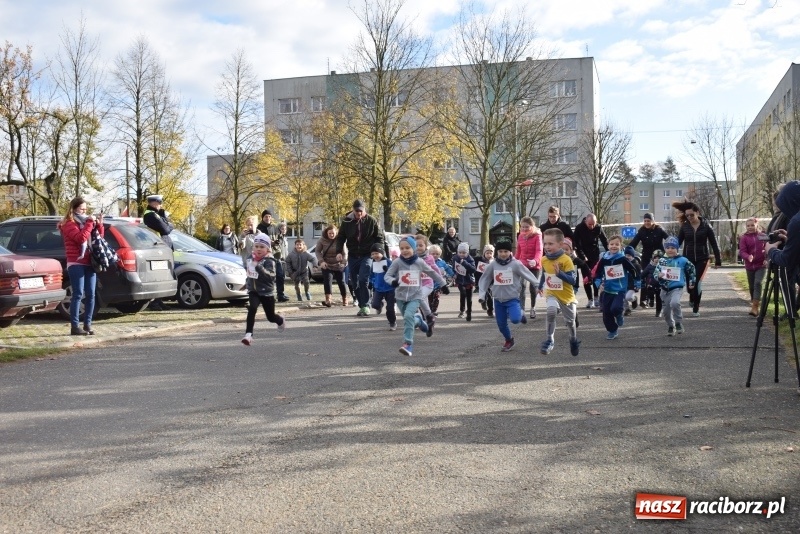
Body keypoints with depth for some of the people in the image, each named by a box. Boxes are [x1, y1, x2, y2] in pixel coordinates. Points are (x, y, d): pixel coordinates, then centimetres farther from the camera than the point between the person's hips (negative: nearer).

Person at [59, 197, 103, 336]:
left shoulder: (85, 222, 19)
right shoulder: (69, 224, -4)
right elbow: (81, 238, -19)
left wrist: (99, 224, 5)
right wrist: (90, 224, -13)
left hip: (89, 263, 7)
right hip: (76, 264, -7)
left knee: (90, 295, 4)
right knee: (78, 295, -9)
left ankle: (87, 325, 9)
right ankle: (75, 327, -7)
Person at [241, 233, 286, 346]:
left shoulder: (269, 261, -17)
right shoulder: (250, 258, 1)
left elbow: (271, 276, -32)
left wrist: (259, 268, -43)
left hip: (267, 292, -3)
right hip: (253, 291, 3)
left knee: (271, 316, 11)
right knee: (252, 309, -25)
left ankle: (281, 321, 46)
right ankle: (248, 334, -27)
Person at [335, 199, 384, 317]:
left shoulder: (371, 221, -3)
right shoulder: (347, 221, 0)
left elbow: (379, 238, 4)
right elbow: (340, 238, 8)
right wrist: (339, 252, -4)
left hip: (367, 256, -3)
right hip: (352, 256, 3)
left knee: (363, 280, -18)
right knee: (355, 283, 6)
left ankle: (365, 306, -9)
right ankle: (362, 306, 18)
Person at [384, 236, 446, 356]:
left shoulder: (419, 262, -4)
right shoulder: (397, 262, -6)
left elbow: (432, 273, 9)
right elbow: (387, 275, -9)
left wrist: (443, 284, 16)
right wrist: (392, 281, -32)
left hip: (415, 296, -2)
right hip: (401, 296, 2)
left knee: (408, 316, -23)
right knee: (409, 318, 12)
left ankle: (408, 344, -23)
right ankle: (418, 321, 47)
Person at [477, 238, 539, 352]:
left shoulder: (516, 264, -9)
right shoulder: (493, 265, -2)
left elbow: (528, 275, -7)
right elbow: (484, 279, 4)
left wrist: (539, 285, -12)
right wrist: (481, 294, -3)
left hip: (512, 299, -3)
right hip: (498, 300, 3)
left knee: (515, 319, -24)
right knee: (501, 324, 8)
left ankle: (520, 314, 13)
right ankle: (509, 340, 35)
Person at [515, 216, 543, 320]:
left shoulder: (537, 236, -12)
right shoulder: (520, 236, 3)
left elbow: (539, 250, -24)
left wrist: (535, 260, -41)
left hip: (534, 265, -3)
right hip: (523, 264, 3)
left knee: (533, 287, 5)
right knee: (522, 285, -14)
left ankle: (532, 308, 27)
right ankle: (522, 309, -19)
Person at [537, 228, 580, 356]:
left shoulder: (566, 260, -21)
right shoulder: (544, 260, -6)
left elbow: (573, 281, -25)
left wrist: (559, 273, -37)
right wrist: (540, 286, 24)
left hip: (567, 295, -2)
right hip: (551, 294, 2)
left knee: (570, 321, 16)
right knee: (551, 310, -31)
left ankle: (574, 340, 47)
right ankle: (550, 340, -19)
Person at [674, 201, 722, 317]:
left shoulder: (706, 226, -4)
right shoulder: (685, 226, 0)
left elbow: (714, 244, -1)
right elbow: (678, 242, 3)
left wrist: (717, 260, -3)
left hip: (702, 259, -2)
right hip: (688, 259, 2)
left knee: (697, 283, -7)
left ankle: (696, 308, 5)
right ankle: (692, 298, 34)